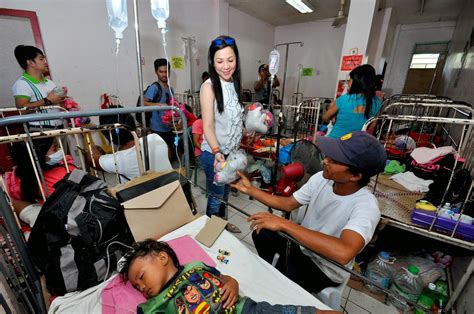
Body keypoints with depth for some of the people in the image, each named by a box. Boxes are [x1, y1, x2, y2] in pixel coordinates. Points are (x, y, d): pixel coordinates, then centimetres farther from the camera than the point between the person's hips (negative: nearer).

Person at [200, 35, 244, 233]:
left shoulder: (236, 83, 4)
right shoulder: (209, 87, -17)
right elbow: (208, 126, -23)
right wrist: (217, 152, -36)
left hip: (233, 151, 7)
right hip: (214, 153, -7)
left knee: (226, 192, 23)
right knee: (216, 196, 10)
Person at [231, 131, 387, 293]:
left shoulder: (366, 206, -32)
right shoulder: (320, 179, -14)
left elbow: (344, 253, -49)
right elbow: (288, 204, -4)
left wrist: (283, 224, -46)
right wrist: (250, 190, -9)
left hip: (325, 269, -5)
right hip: (303, 244, 6)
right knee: (261, 232, 5)